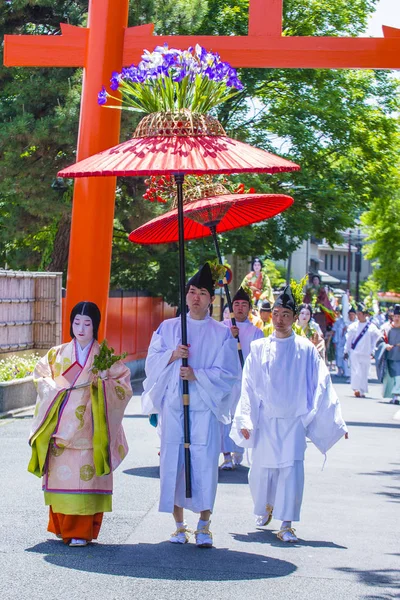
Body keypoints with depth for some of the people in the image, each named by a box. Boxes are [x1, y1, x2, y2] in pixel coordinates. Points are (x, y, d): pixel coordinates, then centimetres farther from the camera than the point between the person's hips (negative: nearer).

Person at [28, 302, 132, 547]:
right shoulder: (58, 354, 11)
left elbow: (124, 387, 1)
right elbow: (41, 375, 13)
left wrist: (102, 383, -16)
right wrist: (58, 389, -4)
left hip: (88, 428, -2)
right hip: (61, 425, 2)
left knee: (85, 476, -7)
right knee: (61, 474, 1)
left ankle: (80, 531, -2)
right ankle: (62, 526, 14)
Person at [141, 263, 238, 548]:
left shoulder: (222, 333, 6)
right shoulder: (168, 328, 12)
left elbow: (228, 372, 0)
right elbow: (152, 361, 8)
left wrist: (197, 375, -13)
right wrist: (172, 355, -11)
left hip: (205, 407, -2)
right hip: (173, 405, 2)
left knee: (205, 463, -7)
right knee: (173, 461, 0)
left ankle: (204, 526, 0)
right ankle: (180, 525, 9)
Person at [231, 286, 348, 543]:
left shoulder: (306, 349, 1)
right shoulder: (259, 348, 4)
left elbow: (321, 386, 2)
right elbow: (249, 387, 5)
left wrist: (336, 421, -2)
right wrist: (245, 420, -2)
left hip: (294, 421, -1)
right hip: (265, 420, 1)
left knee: (292, 470, -9)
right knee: (261, 470, 6)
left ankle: (286, 525, -3)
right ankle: (267, 506, 36)